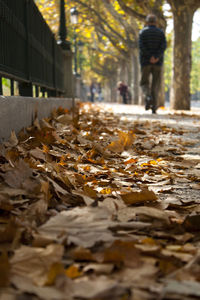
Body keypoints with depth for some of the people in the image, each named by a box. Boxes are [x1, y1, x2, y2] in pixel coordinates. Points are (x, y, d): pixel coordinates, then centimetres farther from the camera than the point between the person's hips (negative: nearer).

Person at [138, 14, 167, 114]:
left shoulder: (143, 32, 3)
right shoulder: (161, 32, 7)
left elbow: (141, 46, -11)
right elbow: (163, 46, -9)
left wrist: (150, 57, -14)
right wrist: (157, 57, -16)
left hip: (145, 61, -1)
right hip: (158, 62, 1)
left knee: (144, 83, 8)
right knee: (155, 84, 7)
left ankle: (148, 97, -23)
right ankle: (154, 106, -1)